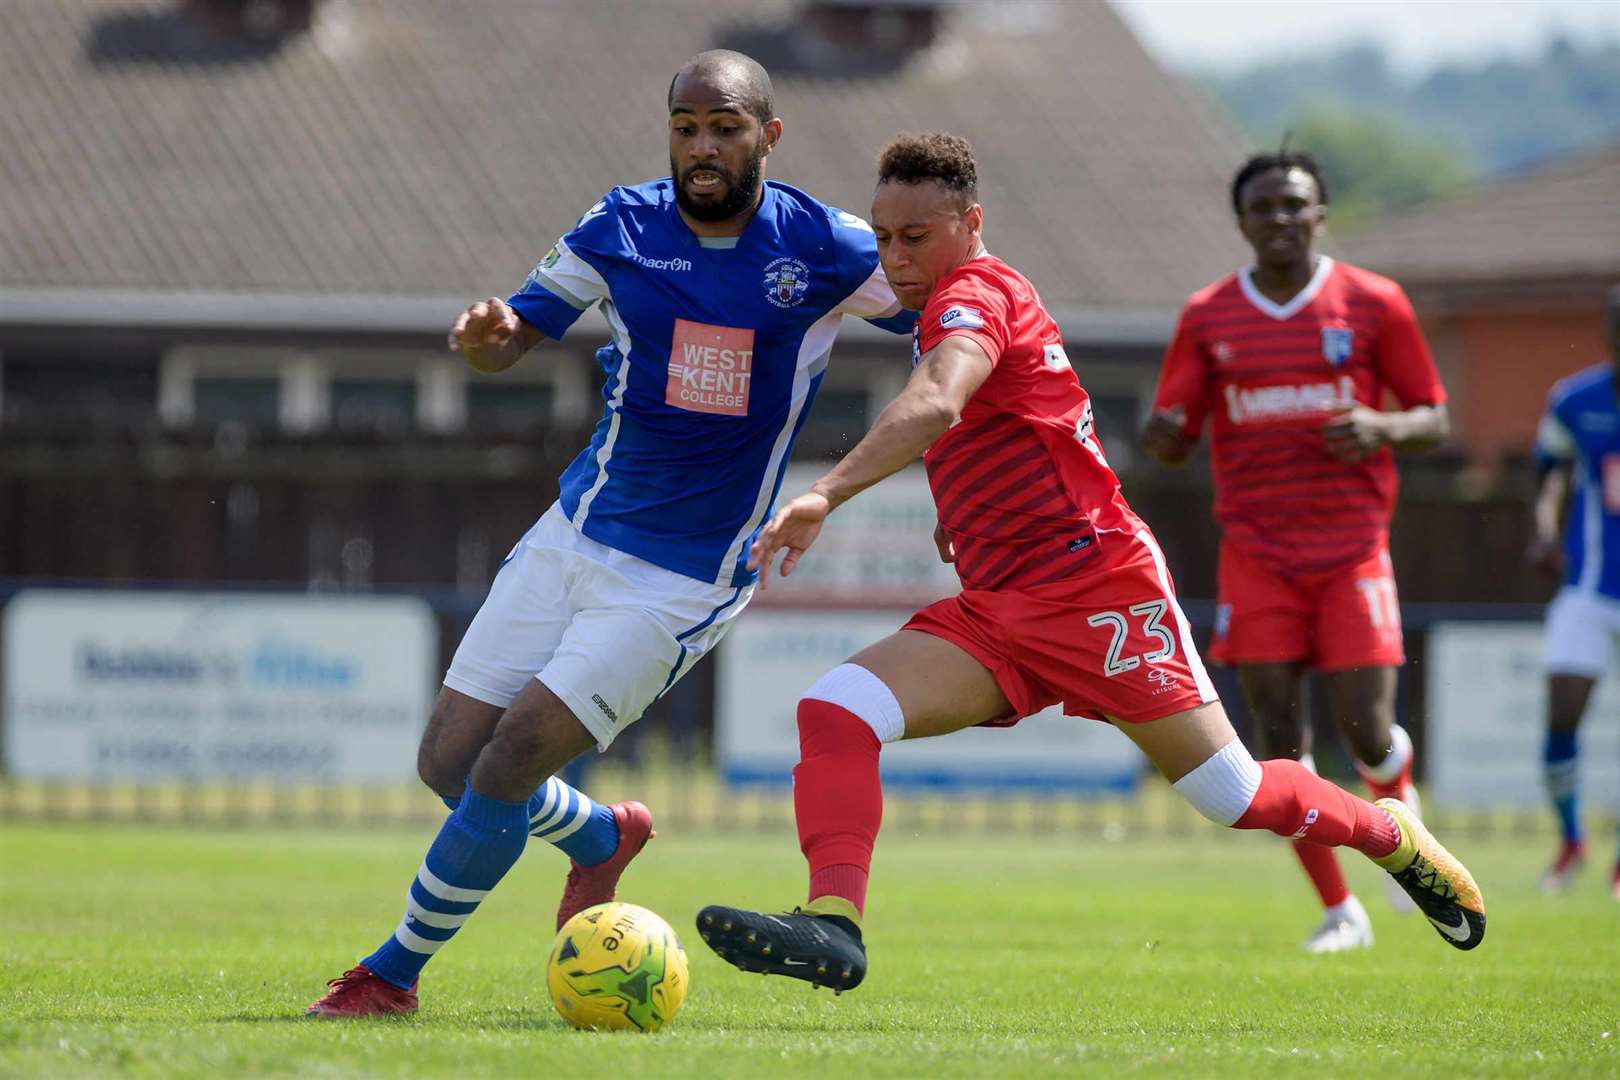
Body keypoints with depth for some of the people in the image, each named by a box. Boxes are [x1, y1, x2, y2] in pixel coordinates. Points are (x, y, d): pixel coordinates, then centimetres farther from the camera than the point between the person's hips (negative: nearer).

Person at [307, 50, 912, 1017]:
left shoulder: (824, 250, -10)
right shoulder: (623, 228, -1)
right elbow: (514, 336, 5)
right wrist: (486, 333, -20)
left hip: (688, 579, -4)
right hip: (576, 537, 4)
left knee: (514, 756, -17)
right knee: (450, 763, 1)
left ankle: (396, 973, -1)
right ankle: (602, 837, 33)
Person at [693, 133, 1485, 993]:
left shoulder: (976, 293, -12)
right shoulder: (945, 313, 17)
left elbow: (935, 405, -34)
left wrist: (824, 496, -45)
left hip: (1098, 584, -9)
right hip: (997, 610, 9)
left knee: (1236, 797, 0)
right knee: (834, 711, -16)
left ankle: (1390, 834, 28)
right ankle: (832, 923, -31)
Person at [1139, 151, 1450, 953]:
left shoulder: (1373, 304, 1)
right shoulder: (1209, 316, 5)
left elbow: (1434, 419, 6)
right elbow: (1172, 440, 5)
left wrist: (1384, 428, -16)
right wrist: (1163, 433, -19)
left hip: (1353, 550, -1)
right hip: (1256, 553, 1)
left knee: (1366, 735, -7)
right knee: (1280, 743, -5)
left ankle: (1399, 808, 30)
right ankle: (1339, 911, 6)